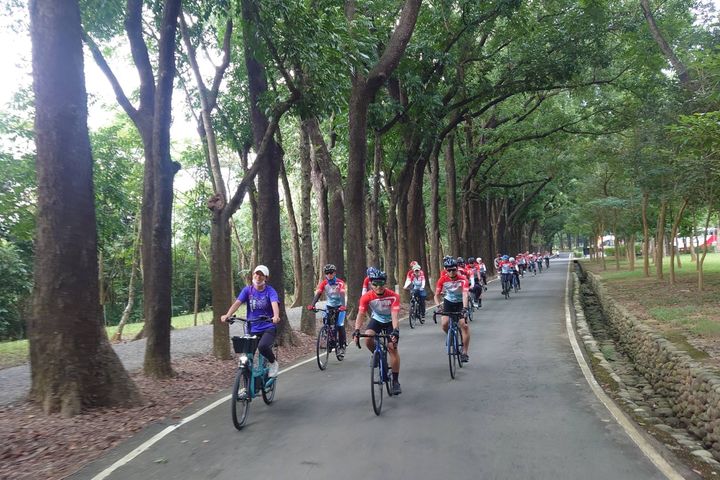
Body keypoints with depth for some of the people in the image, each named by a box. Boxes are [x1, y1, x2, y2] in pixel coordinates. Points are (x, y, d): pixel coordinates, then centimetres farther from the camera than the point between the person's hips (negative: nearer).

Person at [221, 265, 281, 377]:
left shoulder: (270, 291, -6)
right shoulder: (247, 290, 1)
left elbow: (275, 304, -24)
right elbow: (237, 303, -13)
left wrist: (276, 316, -46)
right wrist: (227, 315, -32)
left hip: (268, 328, -3)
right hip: (252, 329, 3)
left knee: (262, 346, -31)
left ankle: (273, 363, 0)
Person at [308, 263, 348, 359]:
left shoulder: (340, 283, -19)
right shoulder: (323, 283, -11)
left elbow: (343, 295, -31)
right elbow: (318, 294, -21)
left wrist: (343, 306, -48)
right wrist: (312, 304, -38)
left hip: (339, 306, -3)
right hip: (329, 306, 3)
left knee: (340, 325, -15)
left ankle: (342, 345, -1)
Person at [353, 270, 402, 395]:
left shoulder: (393, 296, -29)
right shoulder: (366, 297, -24)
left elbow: (394, 316, -35)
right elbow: (360, 314, -27)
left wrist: (395, 331, -50)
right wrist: (356, 330, -42)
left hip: (390, 322, -2)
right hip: (376, 320, 2)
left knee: (393, 348, -15)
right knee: (367, 339, -27)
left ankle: (395, 381, -4)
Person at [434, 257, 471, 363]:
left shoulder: (462, 280, -26)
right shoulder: (442, 279, -19)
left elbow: (465, 295, -36)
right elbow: (437, 295, -17)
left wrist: (465, 308, -52)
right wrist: (438, 306, -34)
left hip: (460, 303, -2)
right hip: (448, 302, 2)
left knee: (464, 325, -16)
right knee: (444, 324, -18)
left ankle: (465, 353, -7)